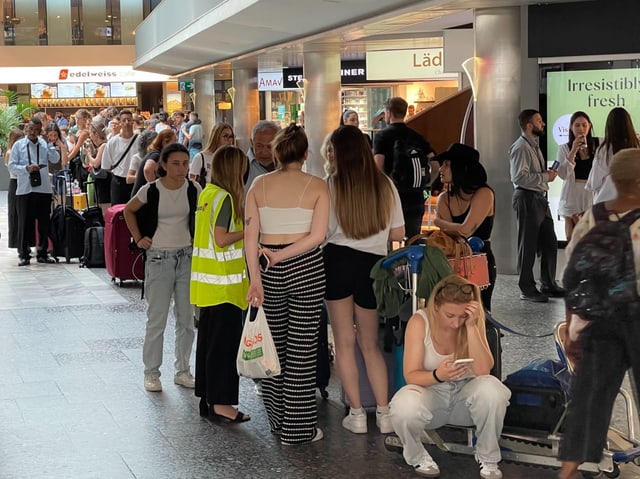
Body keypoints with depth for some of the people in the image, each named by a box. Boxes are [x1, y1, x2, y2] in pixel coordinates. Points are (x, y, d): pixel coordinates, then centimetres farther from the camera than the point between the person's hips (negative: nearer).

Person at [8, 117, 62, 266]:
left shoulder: (45, 144, 9)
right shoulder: (19, 145, 2)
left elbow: (55, 160, -1)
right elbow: (11, 166, -1)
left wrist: (50, 144, -8)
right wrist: (26, 168, -15)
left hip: (44, 189, 2)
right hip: (25, 190, -2)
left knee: (44, 223, 8)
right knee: (25, 223, 1)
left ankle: (42, 253, 19)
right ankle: (24, 255, 8)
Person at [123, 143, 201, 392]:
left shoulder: (194, 190, -2)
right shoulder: (151, 190, -9)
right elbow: (129, 211, 8)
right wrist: (138, 238, 1)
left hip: (187, 257, 3)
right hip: (159, 258, -3)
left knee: (187, 319, 7)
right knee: (156, 320, 0)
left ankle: (182, 370, 20)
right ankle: (151, 372, 12)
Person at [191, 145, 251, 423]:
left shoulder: (207, 193, 11)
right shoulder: (224, 198, -16)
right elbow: (221, 239, -21)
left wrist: (242, 227, 12)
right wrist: (249, 231, -10)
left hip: (207, 282, 9)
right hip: (223, 282, -9)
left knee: (208, 338, 13)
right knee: (225, 341, -4)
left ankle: (208, 398, 20)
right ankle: (221, 402, -1)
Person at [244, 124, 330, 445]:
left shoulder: (259, 185, 1)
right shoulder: (317, 186, -4)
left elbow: (250, 235, -6)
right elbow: (317, 236, -14)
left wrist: (255, 278, -8)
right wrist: (281, 256, -9)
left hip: (269, 272, 2)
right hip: (306, 267, -2)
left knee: (274, 343, 14)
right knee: (301, 348, 3)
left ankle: (278, 420, 21)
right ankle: (298, 428, 7)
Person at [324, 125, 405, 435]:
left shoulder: (332, 185, -8)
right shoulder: (385, 185, 1)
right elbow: (398, 234, 5)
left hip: (338, 261, -2)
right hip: (372, 265, 3)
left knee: (344, 342, 8)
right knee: (370, 343, 15)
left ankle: (357, 414, 9)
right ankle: (384, 413, 10)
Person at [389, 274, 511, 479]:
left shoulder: (474, 319, -13)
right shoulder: (419, 322, -17)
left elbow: (483, 371, -22)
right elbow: (411, 375, -19)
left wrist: (471, 326, -29)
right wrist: (437, 376, -40)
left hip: (465, 394, 2)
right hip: (431, 393, -1)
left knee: (492, 390, -33)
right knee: (405, 407, -37)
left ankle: (488, 458, -7)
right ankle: (417, 456, -2)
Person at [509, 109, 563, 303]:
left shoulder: (534, 146, 17)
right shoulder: (521, 147, -15)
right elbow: (519, 177, -24)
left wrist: (548, 175, 7)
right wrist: (545, 176, -18)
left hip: (540, 199, 10)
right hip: (527, 199, -10)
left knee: (549, 243, 14)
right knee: (528, 245, -1)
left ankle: (548, 284, 26)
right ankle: (527, 289, 8)